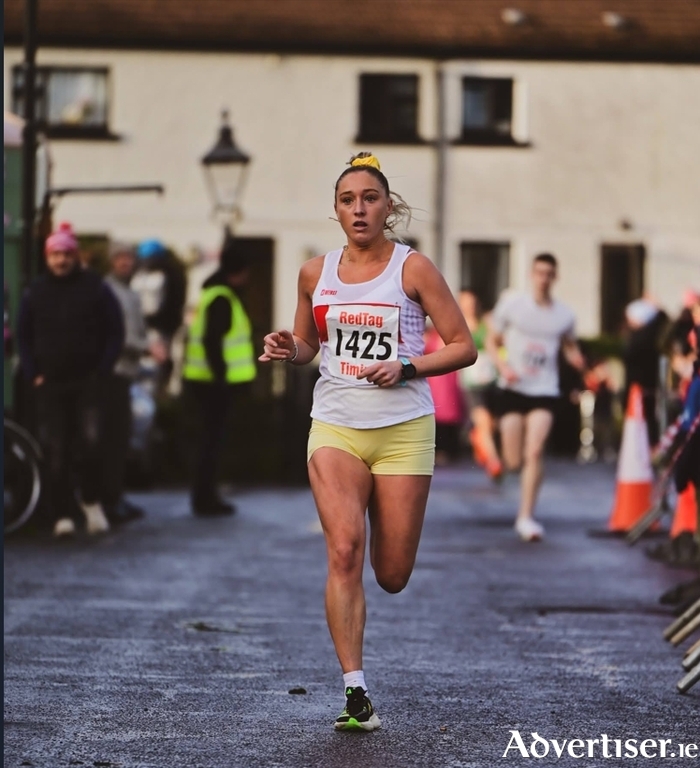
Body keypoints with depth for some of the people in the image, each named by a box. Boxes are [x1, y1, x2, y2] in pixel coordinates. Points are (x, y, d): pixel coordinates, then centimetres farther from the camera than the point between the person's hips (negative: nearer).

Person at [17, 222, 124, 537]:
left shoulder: (95, 289, 2)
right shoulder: (36, 292, 8)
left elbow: (114, 333, 4)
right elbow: (23, 336, 14)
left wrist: (101, 371, -5)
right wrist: (33, 374, 3)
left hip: (87, 383, -2)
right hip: (49, 386, 2)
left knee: (89, 441, -14)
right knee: (55, 452, 0)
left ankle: (91, 500, 8)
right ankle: (62, 514, 5)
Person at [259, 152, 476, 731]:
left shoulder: (413, 268, -2)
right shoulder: (316, 273, 8)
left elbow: (463, 347, -1)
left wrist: (406, 369, -15)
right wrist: (288, 350, 0)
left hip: (404, 429, -2)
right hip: (336, 427, 2)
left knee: (392, 576, 2)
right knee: (344, 552, -18)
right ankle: (355, 692, -14)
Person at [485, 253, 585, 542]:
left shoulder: (564, 315, 5)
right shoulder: (512, 305, 1)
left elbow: (569, 346, 20)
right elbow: (492, 341, 7)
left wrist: (576, 358, -4)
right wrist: (502, 365, -12)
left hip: (545, 391, 0)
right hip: (512, 388, 0)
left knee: (534, 452, -17)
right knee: (513, 461, 0)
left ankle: (526, 517, -11)